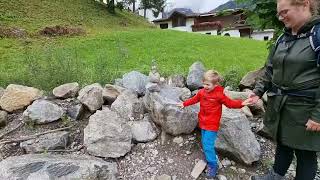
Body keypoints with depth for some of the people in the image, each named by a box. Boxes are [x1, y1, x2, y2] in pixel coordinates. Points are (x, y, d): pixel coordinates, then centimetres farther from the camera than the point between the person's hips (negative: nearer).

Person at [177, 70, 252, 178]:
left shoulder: (219, 95, -16)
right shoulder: (201, 92, -1)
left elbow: (230, 103, -10)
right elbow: (194, 99, 14)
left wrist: (241, 103, -24)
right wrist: (184, 104, 15)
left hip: (212, 125, -6)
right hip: (203, 123, 6)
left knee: (208, 145, -7)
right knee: (205, 143, 17)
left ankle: (213, 165, 13)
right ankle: (209, 159, 38)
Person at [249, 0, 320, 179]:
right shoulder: (283, 38, 8)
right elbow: (270, 70, 14)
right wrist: (258, 91, 6)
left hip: (304, 109, -6)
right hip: (279, 105, 7)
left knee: (305, 152, 12)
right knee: (282, 142, 23)